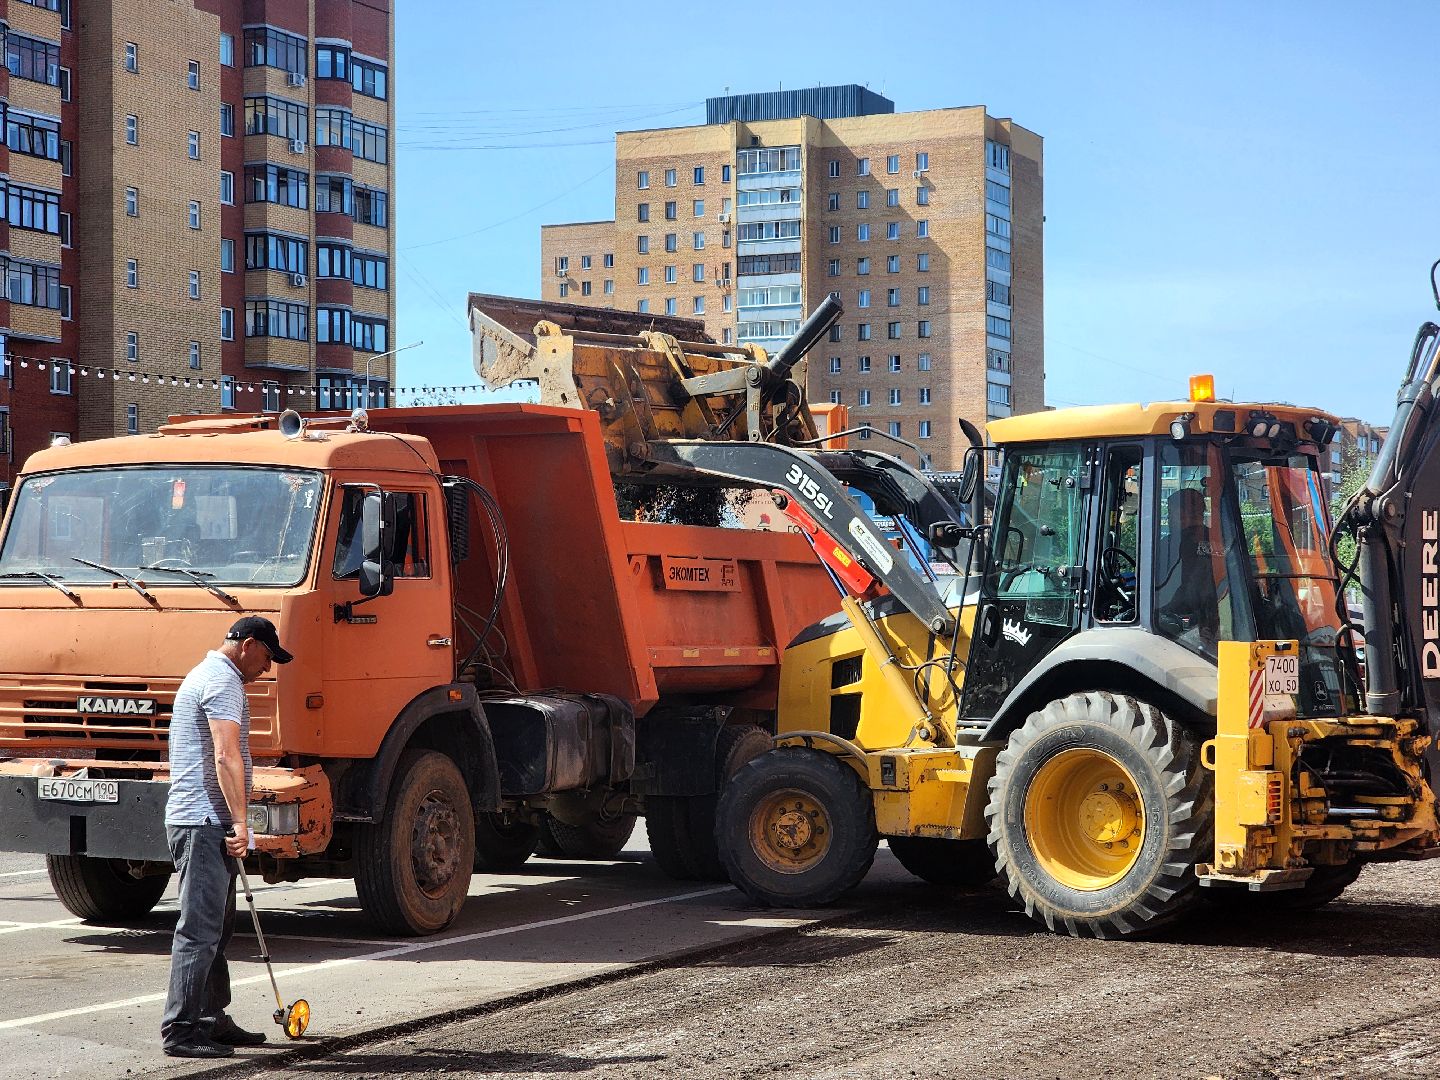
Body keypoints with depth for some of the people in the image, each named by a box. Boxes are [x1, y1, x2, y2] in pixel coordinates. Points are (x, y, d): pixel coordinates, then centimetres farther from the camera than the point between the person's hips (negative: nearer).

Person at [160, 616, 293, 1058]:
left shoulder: (209, 673, 23)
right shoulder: (223, 680, -12)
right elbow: (226, 756, -23)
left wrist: (232, 822, 31)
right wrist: (239, 821, -26)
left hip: (205, 822, 11)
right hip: (204, 822, -11)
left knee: (216, 926, 15)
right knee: (200, 929, -10)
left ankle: (211, 1019, 21)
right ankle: (180, 1030, -8)